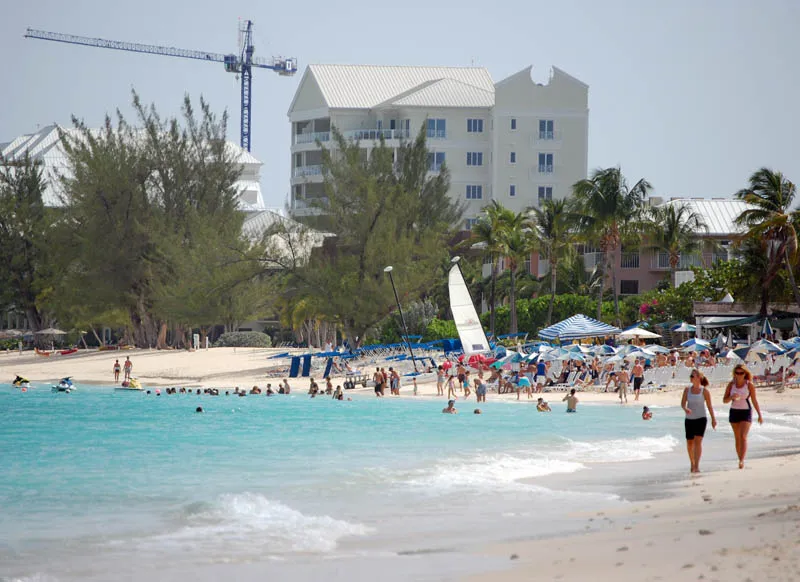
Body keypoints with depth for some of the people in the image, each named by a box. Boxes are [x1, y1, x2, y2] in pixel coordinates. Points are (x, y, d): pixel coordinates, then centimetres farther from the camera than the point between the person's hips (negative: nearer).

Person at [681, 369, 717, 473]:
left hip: (701, 419, -4)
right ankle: (692, 463, 30)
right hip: (689, 419, 4)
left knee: (698, 441, -16)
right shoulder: (687, 390, 4)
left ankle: (697, 466, -22)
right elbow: (683, 403, -2)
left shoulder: (704, 391, -3)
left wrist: (713, 419, 8)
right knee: (690, 442, 10)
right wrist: (685, 409, -25)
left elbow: (709, 406, 4)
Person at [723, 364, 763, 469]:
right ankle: (740, 461, 18)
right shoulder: (731, 384, 1)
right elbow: (724, 400, 2)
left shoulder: (749, 385, -6)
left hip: (746, 412, -4)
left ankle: (742, 461, -25)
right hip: (734, 412, 4)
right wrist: (731, 397, -20)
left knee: (743, 437, -17)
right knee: (737, 438, 9)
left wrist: (759, 415, 1)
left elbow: (754, 401, 0)